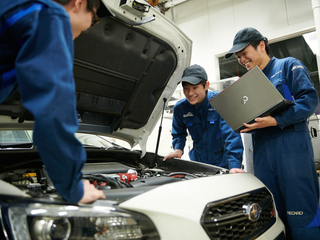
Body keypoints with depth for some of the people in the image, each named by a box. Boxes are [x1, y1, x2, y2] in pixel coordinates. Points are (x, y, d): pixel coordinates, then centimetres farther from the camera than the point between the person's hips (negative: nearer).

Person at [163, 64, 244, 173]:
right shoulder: (180, 108, -7)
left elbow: (231, 134, -27)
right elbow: (179, 133, 8)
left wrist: (234, 165, -35)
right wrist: (178, 149, -14)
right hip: (198, 161, 3)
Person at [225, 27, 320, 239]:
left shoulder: (289, 66, 4)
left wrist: (276, 121, -19)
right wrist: (245, 125, 1)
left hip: (292, 148, -6)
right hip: (263, 152, 6)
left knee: (301, 209, -5)